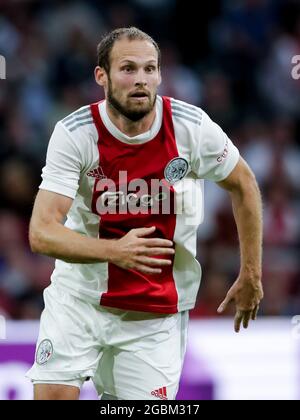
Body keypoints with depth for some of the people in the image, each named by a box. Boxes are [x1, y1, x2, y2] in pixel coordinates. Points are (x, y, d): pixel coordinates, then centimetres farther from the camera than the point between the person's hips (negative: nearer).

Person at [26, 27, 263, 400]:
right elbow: (41, 233, -21)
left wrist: (251, 276, 9)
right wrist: (115, 250, -37)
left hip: (156, 313, 1)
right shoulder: (74, 133, -15)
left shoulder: (192, 127, -11)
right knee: (53, 396, -13)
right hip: (79, 296, -1)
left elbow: (243, 186, 8)